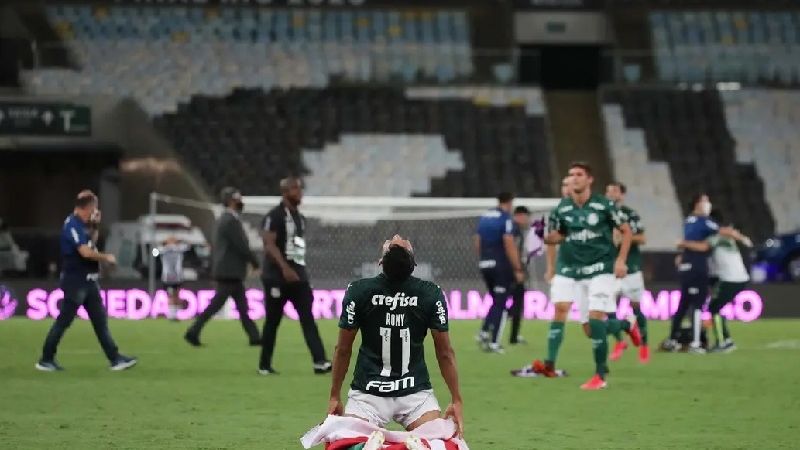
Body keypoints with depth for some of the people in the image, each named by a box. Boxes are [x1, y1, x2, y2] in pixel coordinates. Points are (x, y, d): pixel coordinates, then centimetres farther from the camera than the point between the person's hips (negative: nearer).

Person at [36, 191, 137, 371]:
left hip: (88, 281, 10)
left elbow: (91, 244, 23)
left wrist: (95, 226, 10)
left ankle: (115, 358, 9)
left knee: (100, 320, 8)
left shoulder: (82, 224, 12)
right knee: (64, 320, -3)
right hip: (75, 280, -10)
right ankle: (46, 360, 6)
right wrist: (106, 258, -11)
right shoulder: (72, 224, -18)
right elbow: (85, 252, -26)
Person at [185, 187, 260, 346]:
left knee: (242, 306, 8)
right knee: (216, 304, -7)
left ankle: (254, 337, 7)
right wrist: (255, 262, -7)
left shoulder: (225, 219, 15)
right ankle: (193, 332, -5)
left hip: (229, 272, 10)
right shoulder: (231, 221, -16)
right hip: (229, 272, -10)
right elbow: (241, 246, -18)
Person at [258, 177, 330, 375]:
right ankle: (264, 365, 12)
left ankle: (319, 362, -13)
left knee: (308, 318, -5)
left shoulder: (299, 218, 17)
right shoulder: (275, 216, -10)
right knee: (273, 320, 2)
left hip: (298, 276, 7)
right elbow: (269, 244, -19)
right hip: (277, 277, -7)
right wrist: (285, 268, -29)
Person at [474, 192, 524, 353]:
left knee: (496, 301, 20)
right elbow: (510, 245, -16)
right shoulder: (506, 218, -11)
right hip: (501, 266, -6)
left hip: (485, 265, 6)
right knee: (500, 304, 1)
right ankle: (494, 342, -2)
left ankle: (484, 332, 4)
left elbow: (478, 243, 14)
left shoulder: (484, 217, 11)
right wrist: (518, 269, -12)